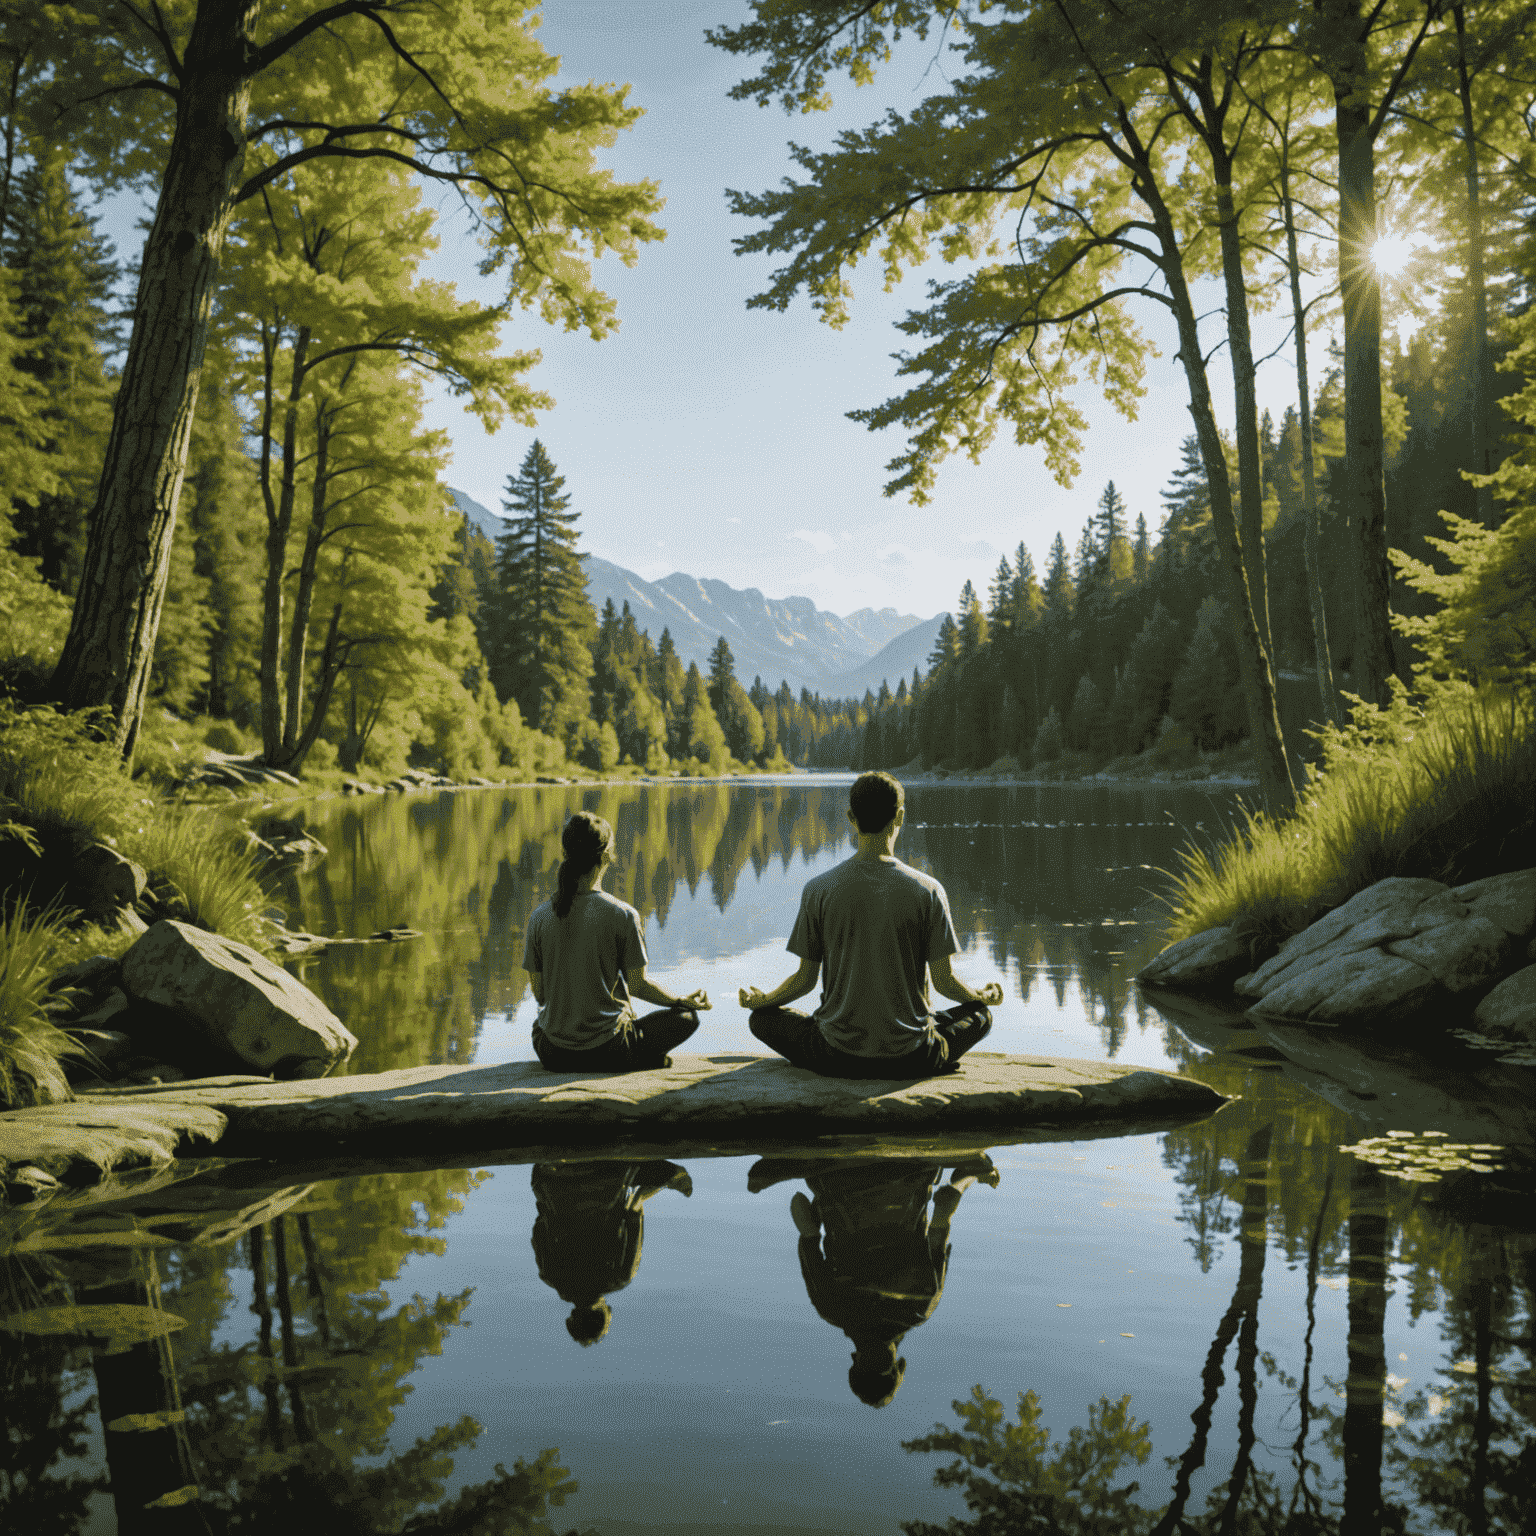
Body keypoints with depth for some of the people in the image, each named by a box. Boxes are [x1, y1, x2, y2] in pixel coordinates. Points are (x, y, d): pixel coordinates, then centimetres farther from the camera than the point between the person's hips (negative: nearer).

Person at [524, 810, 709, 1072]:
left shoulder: (539, 916, -4)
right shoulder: (622, 915, -13)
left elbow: (539, 994, 2)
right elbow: (638, 985, -6)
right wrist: (684, 1000, 12)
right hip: (606, 1051, -3)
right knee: (687, 1016, 16)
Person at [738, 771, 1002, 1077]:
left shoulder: (818, 890, -9)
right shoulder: (928, 890, -10)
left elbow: (805, 979, -2)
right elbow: (944, 983, -5)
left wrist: (759, 1000, 19)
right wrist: (984, 995, 18)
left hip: (837, 1058, -1)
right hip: (910, 1059, 1)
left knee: (762, 1017, 23)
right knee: (980, 1014, 26)